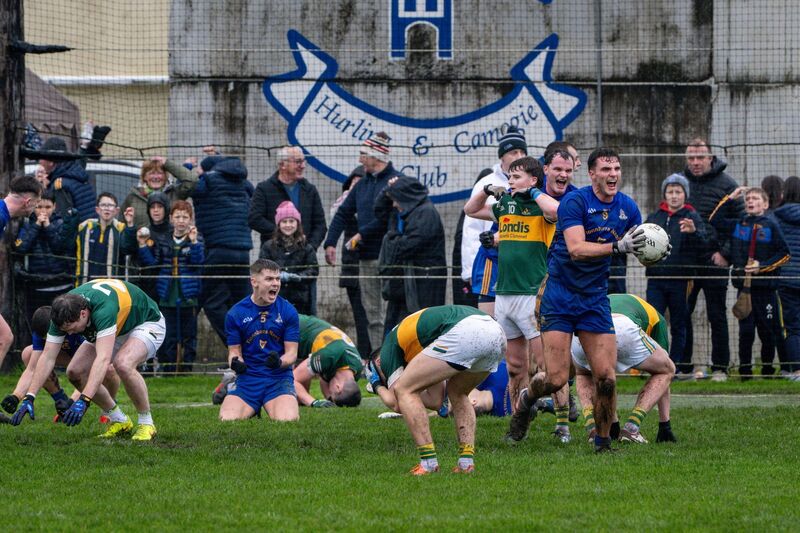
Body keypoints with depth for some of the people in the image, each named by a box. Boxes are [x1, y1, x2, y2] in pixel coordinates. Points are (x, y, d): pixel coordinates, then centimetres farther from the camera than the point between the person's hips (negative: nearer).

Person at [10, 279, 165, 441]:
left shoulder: (103, 309, -43)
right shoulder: (64, 313, -22)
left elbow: (103, 359, -51)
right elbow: (47, 357, -18)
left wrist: (83, 401, -57)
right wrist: (29, 397, -26)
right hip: (116, 330, 7)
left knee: (123, 364, -36)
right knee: (76, 370, -8)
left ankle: (146, 423, -15)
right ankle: (119, 421, 10)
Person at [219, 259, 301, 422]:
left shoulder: (288, 311, 0)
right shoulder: (235, 313, 1)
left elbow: (292, 353, 0)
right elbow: (234, 351, 5)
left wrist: (279, 362, -23)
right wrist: (235, 363, -20)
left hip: (279, 377, -1)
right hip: (247, 379, 1)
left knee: (287, 419, -29)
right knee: (227, 418, -23)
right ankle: (253, 410, 16)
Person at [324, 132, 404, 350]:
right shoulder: (363, 184, 18)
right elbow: (343, 213, 17)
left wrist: (362, 234, -10)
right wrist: (330, 243, 7)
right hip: (366, 257, 8)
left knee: (390, 311, -9)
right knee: (372, 312, 7)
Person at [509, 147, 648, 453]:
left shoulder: (627, 207, 3)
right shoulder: (575, 201, -15)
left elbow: (640, 245, 15)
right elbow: (576, 249, -26)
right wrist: (617, 247, -39)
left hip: (594, 298, 4)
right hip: (559, 294, -4)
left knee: (606, 378, -8)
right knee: (556, 379, -10)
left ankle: (603, 441, 12)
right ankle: (525, 400, 24)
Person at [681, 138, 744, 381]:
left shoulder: (726, 185, -1)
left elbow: (739, 222, 0)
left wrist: (726, 253, -8)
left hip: (714, 260, -3)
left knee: (717, 316, 1)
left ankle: (720, 367, 6)